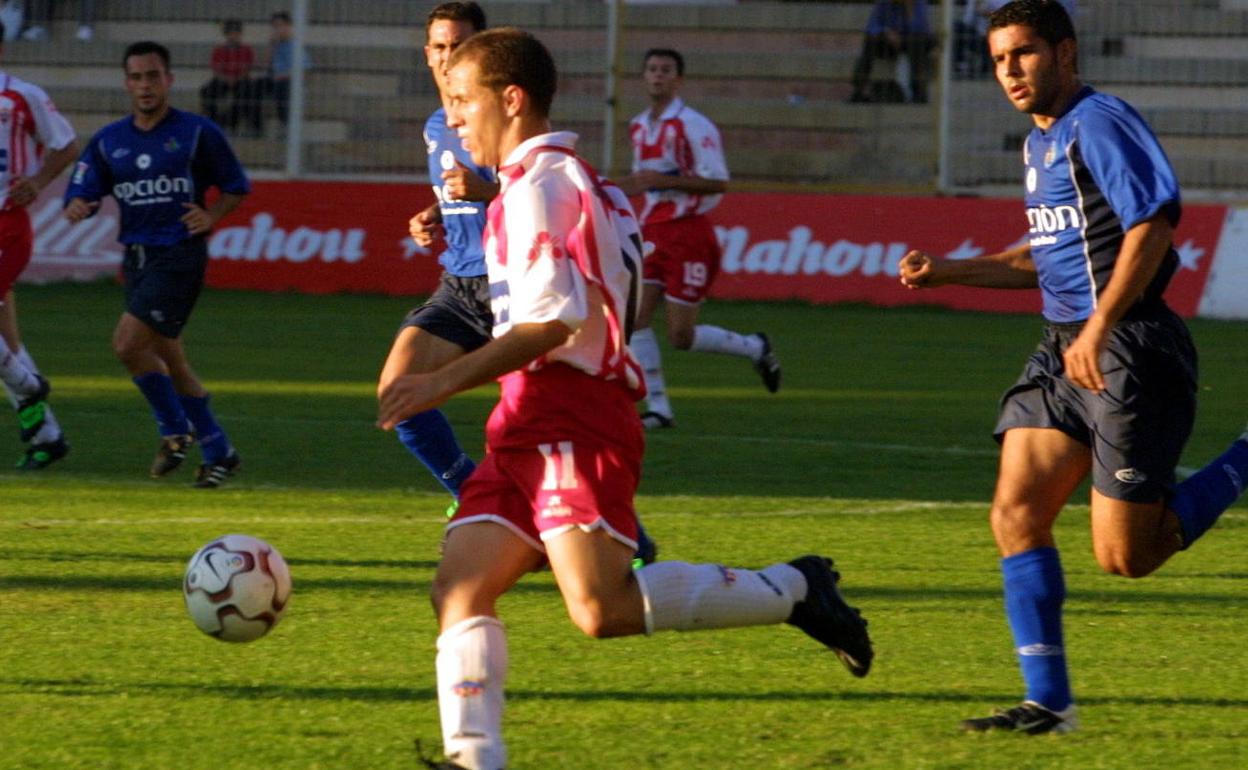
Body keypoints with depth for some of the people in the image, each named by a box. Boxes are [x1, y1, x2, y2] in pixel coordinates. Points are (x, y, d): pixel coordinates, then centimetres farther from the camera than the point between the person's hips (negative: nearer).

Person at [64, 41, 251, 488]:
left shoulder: (197, 133, -3)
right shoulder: (108, 141, 9)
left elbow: (236, 187, 5)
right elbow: (81, 196, 6)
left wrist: (210, 217, -13)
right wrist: (76, 208, -18)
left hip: (180, 255, -6)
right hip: (136, 258, 6)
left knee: (128, 343, -18)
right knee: (169, 363, 10)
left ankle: (176, 430, -1)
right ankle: (218, 453, 21)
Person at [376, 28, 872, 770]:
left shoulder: (539, 184, -9)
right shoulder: (579, 178, 22)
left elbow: (550, 322, -18)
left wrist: (449, 380, -19)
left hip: (566, 417, -10)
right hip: (530, 425, 10)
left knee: (604, 608, -20)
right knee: (461, 587, -2)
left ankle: (791, 591, -6)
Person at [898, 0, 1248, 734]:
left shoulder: (1101, 122, -12)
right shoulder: (1040, 141, 18)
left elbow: (1153, 222, -22)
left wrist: (1098, 328, -26)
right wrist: (946, 272, 20)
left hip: (1128, 351, -9)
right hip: (1064, 353, 9)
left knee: (1125, 557, -6)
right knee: (1016, 515, -1)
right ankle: (1049, 701, 2)